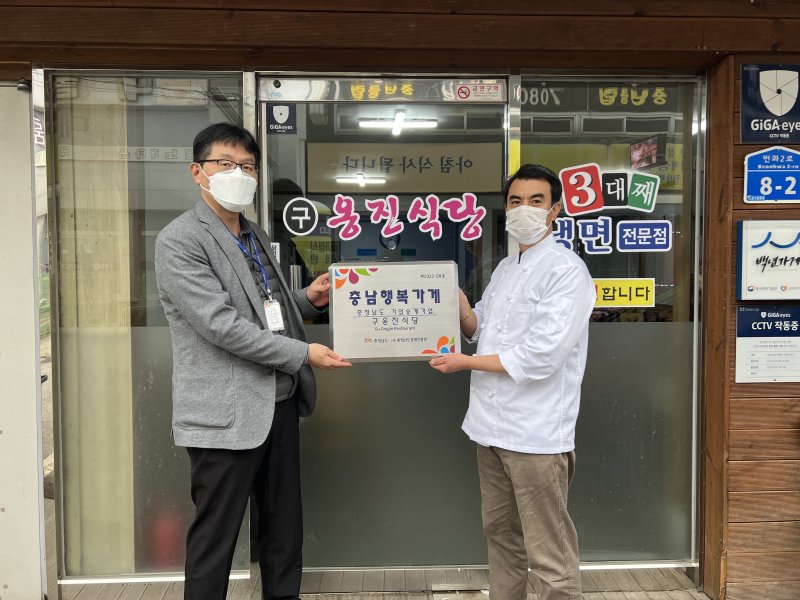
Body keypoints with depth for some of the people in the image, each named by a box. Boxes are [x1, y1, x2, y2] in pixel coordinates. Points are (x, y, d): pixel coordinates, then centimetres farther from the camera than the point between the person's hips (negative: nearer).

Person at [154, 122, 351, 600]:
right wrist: (303, 354, -17)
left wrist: (306, 299, 4)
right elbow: (220, 324, -19)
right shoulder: (179, 240, -11)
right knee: (216, 539, 7)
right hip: (226, 413, -7)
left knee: (286, 530, 18)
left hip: (280, 403, 8)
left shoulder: (256, 235, 15)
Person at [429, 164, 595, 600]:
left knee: (549, 553, 3)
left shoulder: (567, 270, -13)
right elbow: (479, 330, 17)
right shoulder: (504, 269, 14)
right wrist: (455, 299, -3)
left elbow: (540, 357, -21)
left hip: (535, 433, -8)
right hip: (492, 424, 8)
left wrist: (465, 362, -12)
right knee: (500, 533, 21)